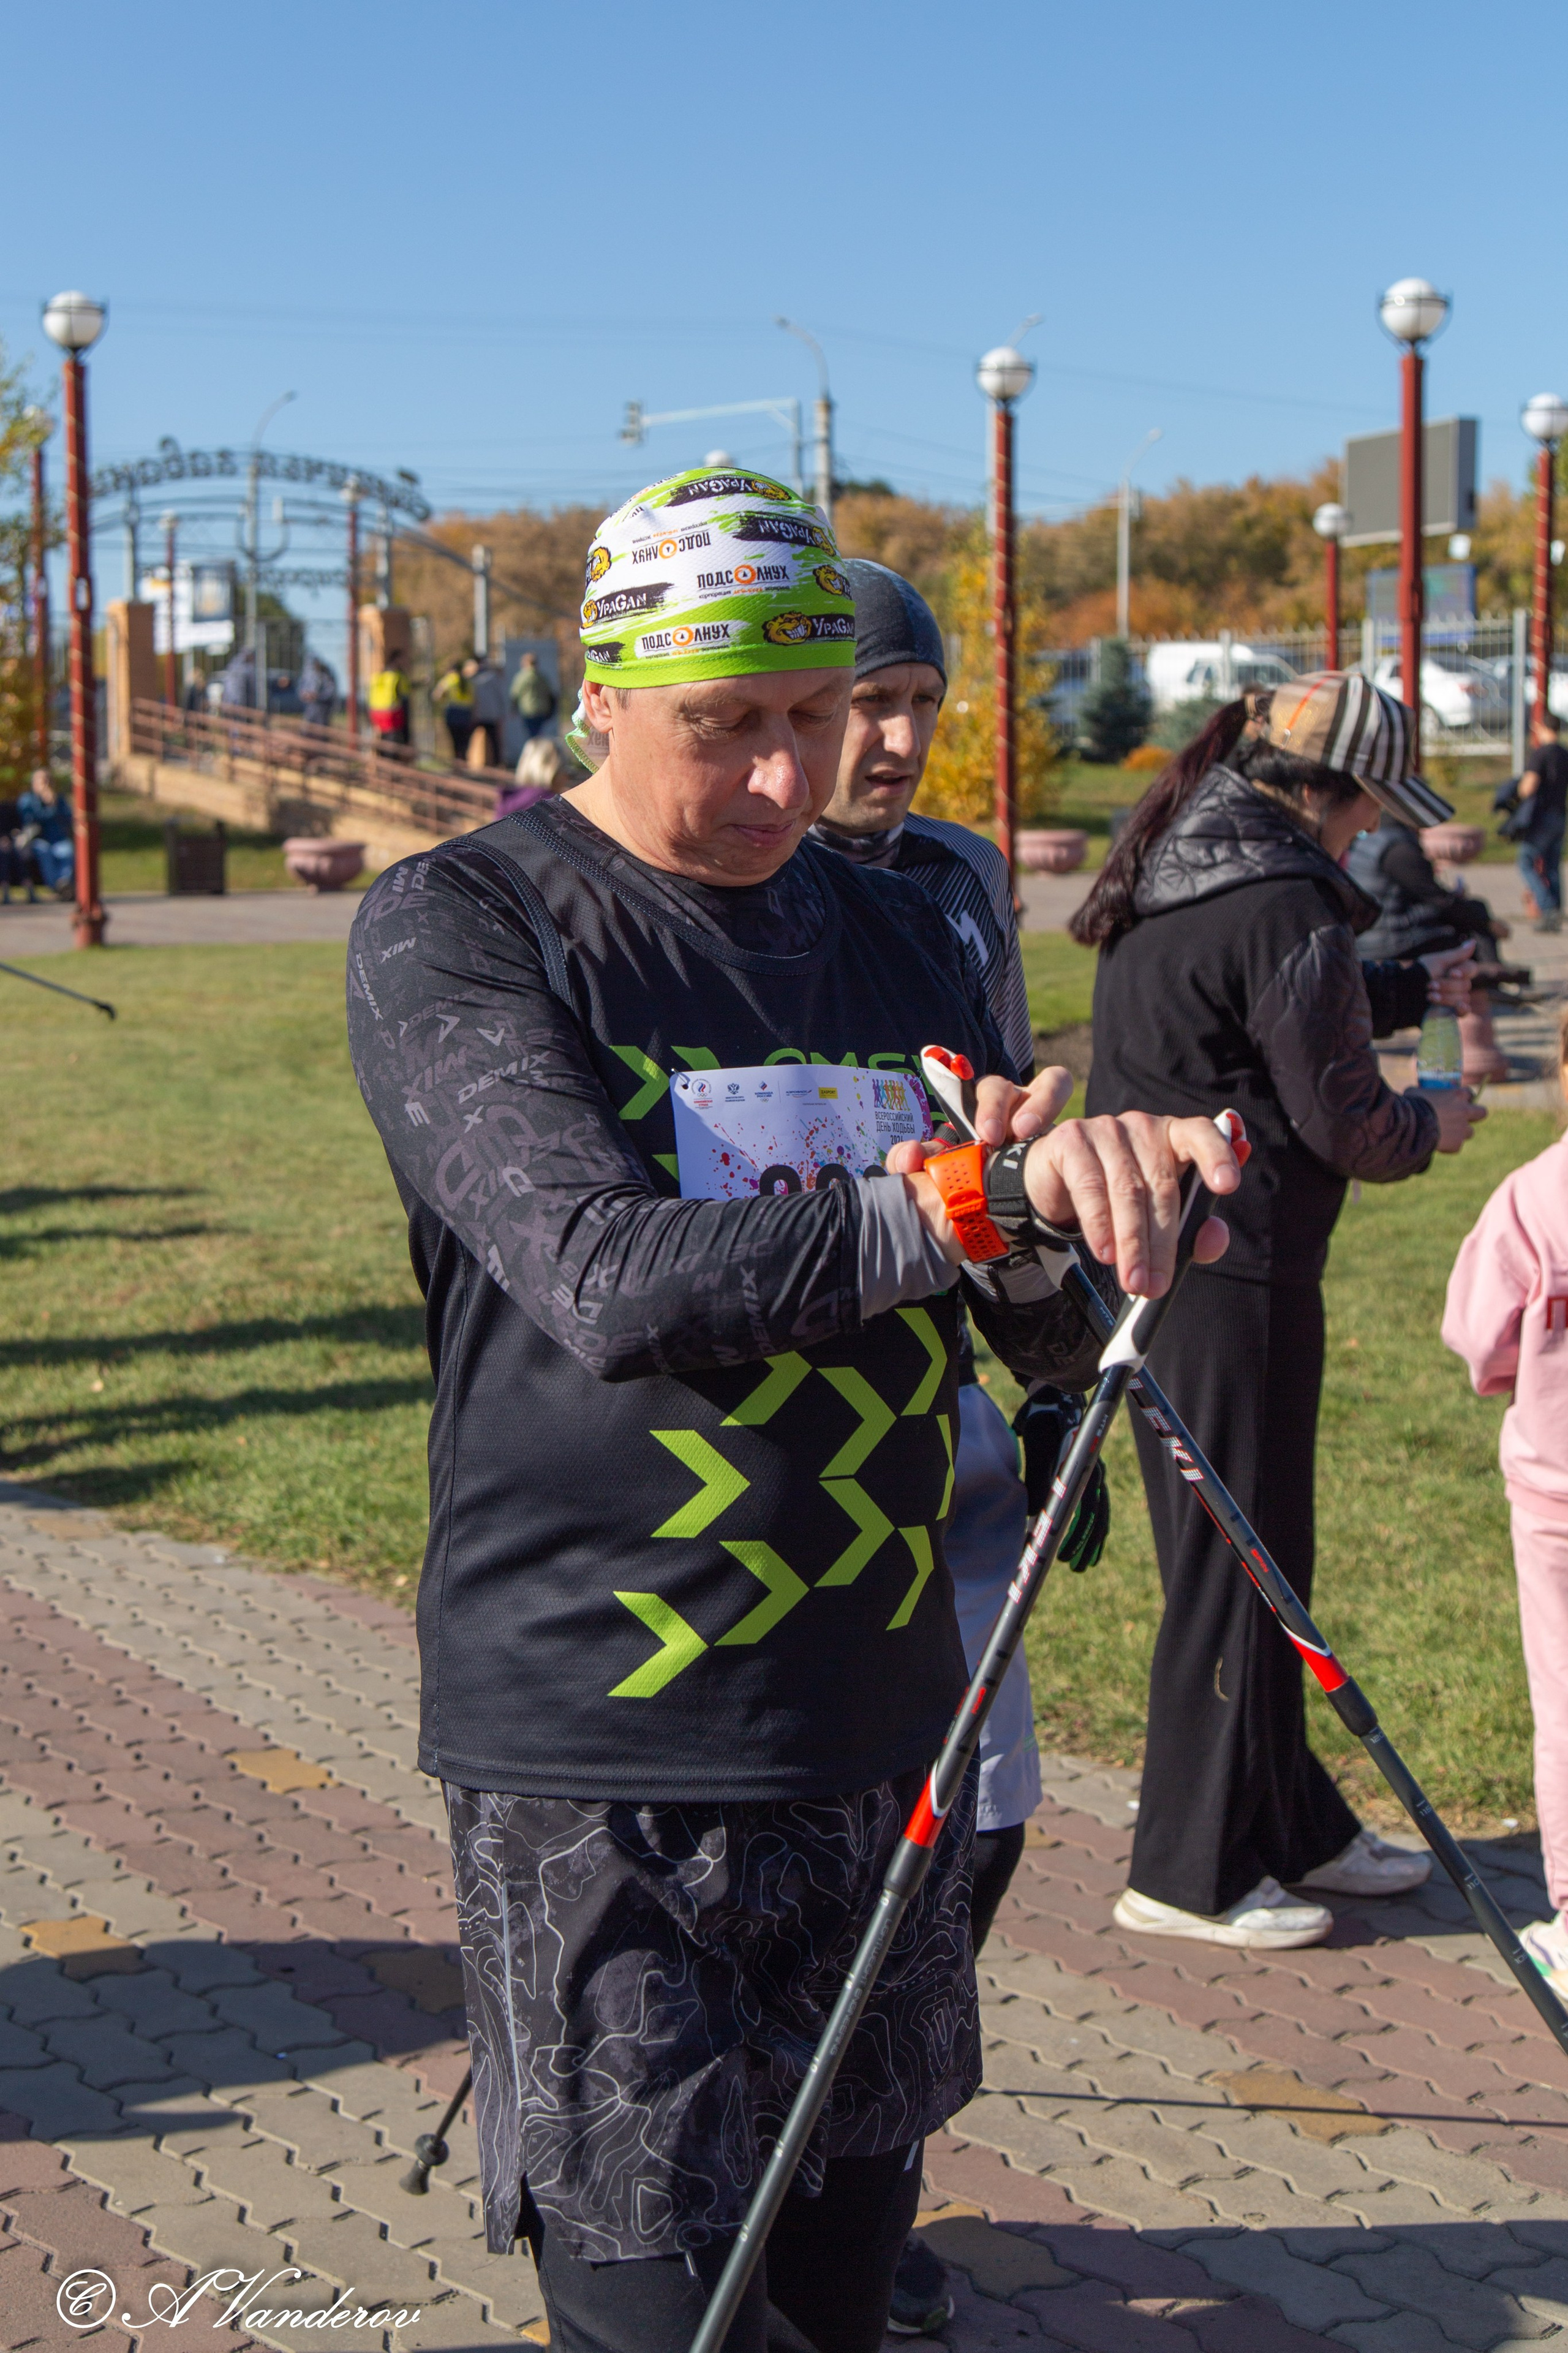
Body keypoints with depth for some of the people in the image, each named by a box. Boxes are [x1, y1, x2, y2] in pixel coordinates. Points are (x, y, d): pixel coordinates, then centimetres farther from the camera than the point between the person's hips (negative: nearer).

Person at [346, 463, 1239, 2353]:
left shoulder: (897, 937, 10)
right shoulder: (452, 928, -7)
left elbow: (1046, 1330, 7)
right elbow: (608, 1276, -23)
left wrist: (1087, 1205, -15)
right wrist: (931, 1218, -30)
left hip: (881, 1725, 5)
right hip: (595, 1753, -5)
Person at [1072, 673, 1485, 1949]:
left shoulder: (1173, 874, 11)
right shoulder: (1283, 901, -18)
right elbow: (1343, 1122, -15)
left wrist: (1412, 986, 30)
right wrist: (1431, 1125, 4)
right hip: (1235, 1276, -10)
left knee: (1239, 1554, 18)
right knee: (1237, 1562, 1)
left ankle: (1296, 1828, 30)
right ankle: (1192, 1871, 10)